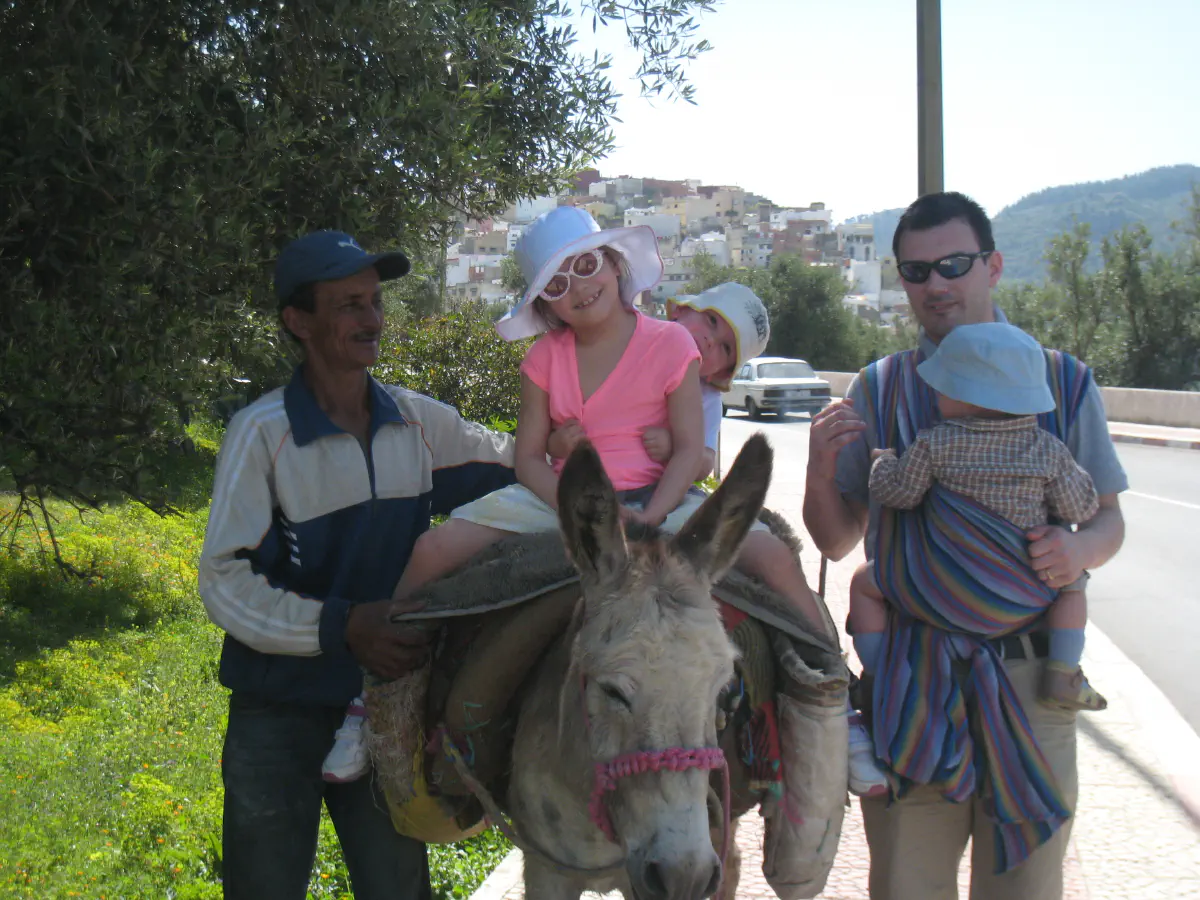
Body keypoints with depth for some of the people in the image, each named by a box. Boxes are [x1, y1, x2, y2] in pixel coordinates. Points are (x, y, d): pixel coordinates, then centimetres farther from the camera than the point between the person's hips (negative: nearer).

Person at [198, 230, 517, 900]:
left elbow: (514, 462, 14)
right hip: (280, 711, -4)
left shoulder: (420, 422, 1)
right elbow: (225, 582, -16)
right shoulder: (262, 432, -13)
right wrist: (341, 626, -28)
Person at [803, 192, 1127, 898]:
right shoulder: (878, 390, 6)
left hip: (1030, 675, 0)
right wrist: (820, 473, -13)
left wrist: (1080, 548, -14)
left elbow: (1109, 520, 9)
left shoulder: (1063, 382, 4)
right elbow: (838, 540, 8)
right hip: (910, 676, 0)